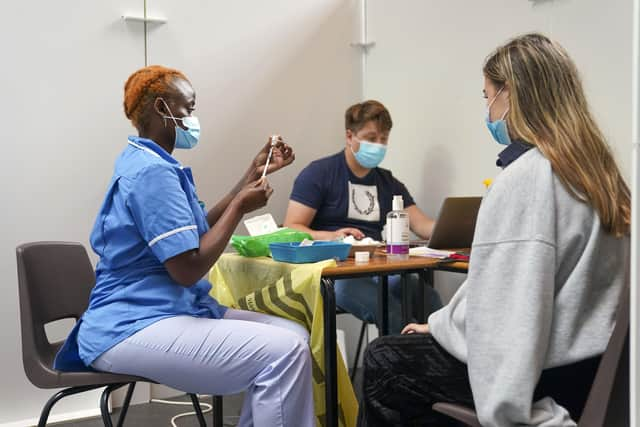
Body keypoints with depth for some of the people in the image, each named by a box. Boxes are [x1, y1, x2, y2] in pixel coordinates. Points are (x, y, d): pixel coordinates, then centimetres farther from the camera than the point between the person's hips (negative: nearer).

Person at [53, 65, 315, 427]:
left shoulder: (147, 163, 17)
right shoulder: (152, 171, -17)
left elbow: (199, 231, 20)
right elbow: (188, 268, -22)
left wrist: (253, 175, 16)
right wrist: (240, 205, -11)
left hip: (165, 313, 11)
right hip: (134, 329, -11)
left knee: (296, 336, 0)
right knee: (284, 354, -24)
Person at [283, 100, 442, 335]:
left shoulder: (389, 183, 23)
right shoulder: (318, 174, 6)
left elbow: (422, 225, 11)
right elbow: (291, 229, -1)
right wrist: (330, 236, -21)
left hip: (380, 269, 5)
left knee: (430, 299, -30)